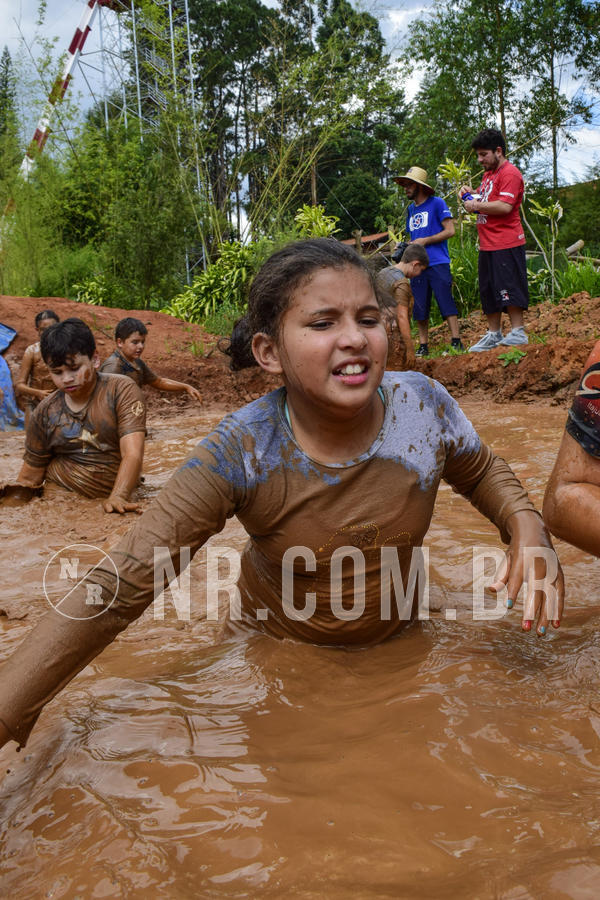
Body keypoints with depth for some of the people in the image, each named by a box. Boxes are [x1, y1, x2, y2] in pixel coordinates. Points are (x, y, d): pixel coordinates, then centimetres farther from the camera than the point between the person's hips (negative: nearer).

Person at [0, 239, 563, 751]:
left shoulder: (424, 407, -24)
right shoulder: (241, 454, -33)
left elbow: (482, 475, -1)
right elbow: (119, 589, -35)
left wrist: (526, 525, -24)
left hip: (398, 641, 2)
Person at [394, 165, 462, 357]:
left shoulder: (437, 203, 0)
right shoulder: (411, 209, 19)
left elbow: (450, 231, -6)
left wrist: (425, 241, -11)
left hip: (438, 264, -6)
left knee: (446, 302, -9)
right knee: (419, 308, 5)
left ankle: (456, 342, -7)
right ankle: (423, 346, 12)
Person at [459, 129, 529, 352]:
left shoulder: (510, 173, -10)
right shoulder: (488, 174, 20)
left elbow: (504, 206, -21)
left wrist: (476, 205, -12)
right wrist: (470, 193, 9)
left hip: (506, 244, -10)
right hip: (487, 245, 10)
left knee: (508, 287, -8)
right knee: (488, 290, 11)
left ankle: (518, 332, -3)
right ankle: (493, 334, 18)